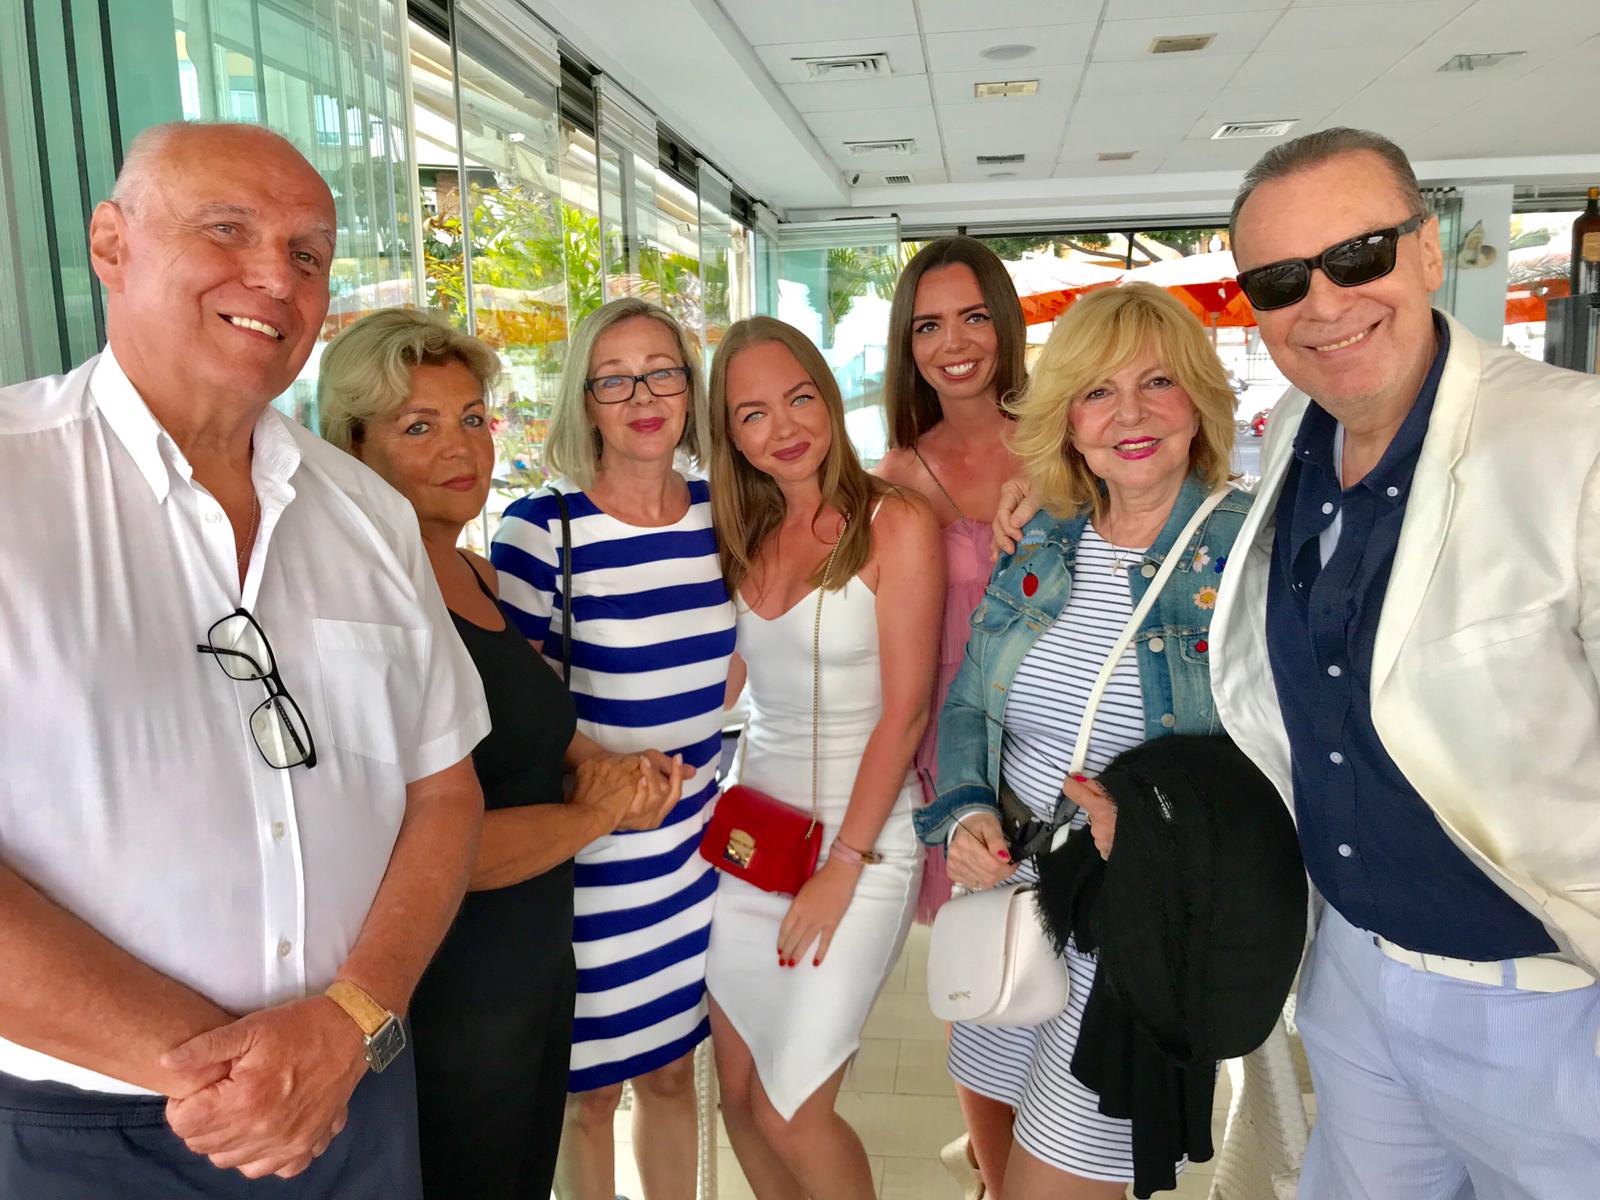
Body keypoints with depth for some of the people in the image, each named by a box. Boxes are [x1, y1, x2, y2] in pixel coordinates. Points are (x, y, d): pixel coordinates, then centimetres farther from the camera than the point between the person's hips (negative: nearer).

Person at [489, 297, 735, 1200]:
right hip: (587, 857, -4)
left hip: (694, 846, 5)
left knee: (672, 1068, 20)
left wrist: (694, 768, 8)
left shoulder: (719, 516, 1)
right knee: (590, 1088, 13)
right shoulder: (542, 530, -15)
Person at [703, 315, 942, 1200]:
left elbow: (904, 709, -13)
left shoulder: (894, 522, -11)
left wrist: (842, 868, -13)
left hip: (863, 837, -5)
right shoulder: (744, 537, 6)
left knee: (789, 1112, -2)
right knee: (739, 1094, 12)